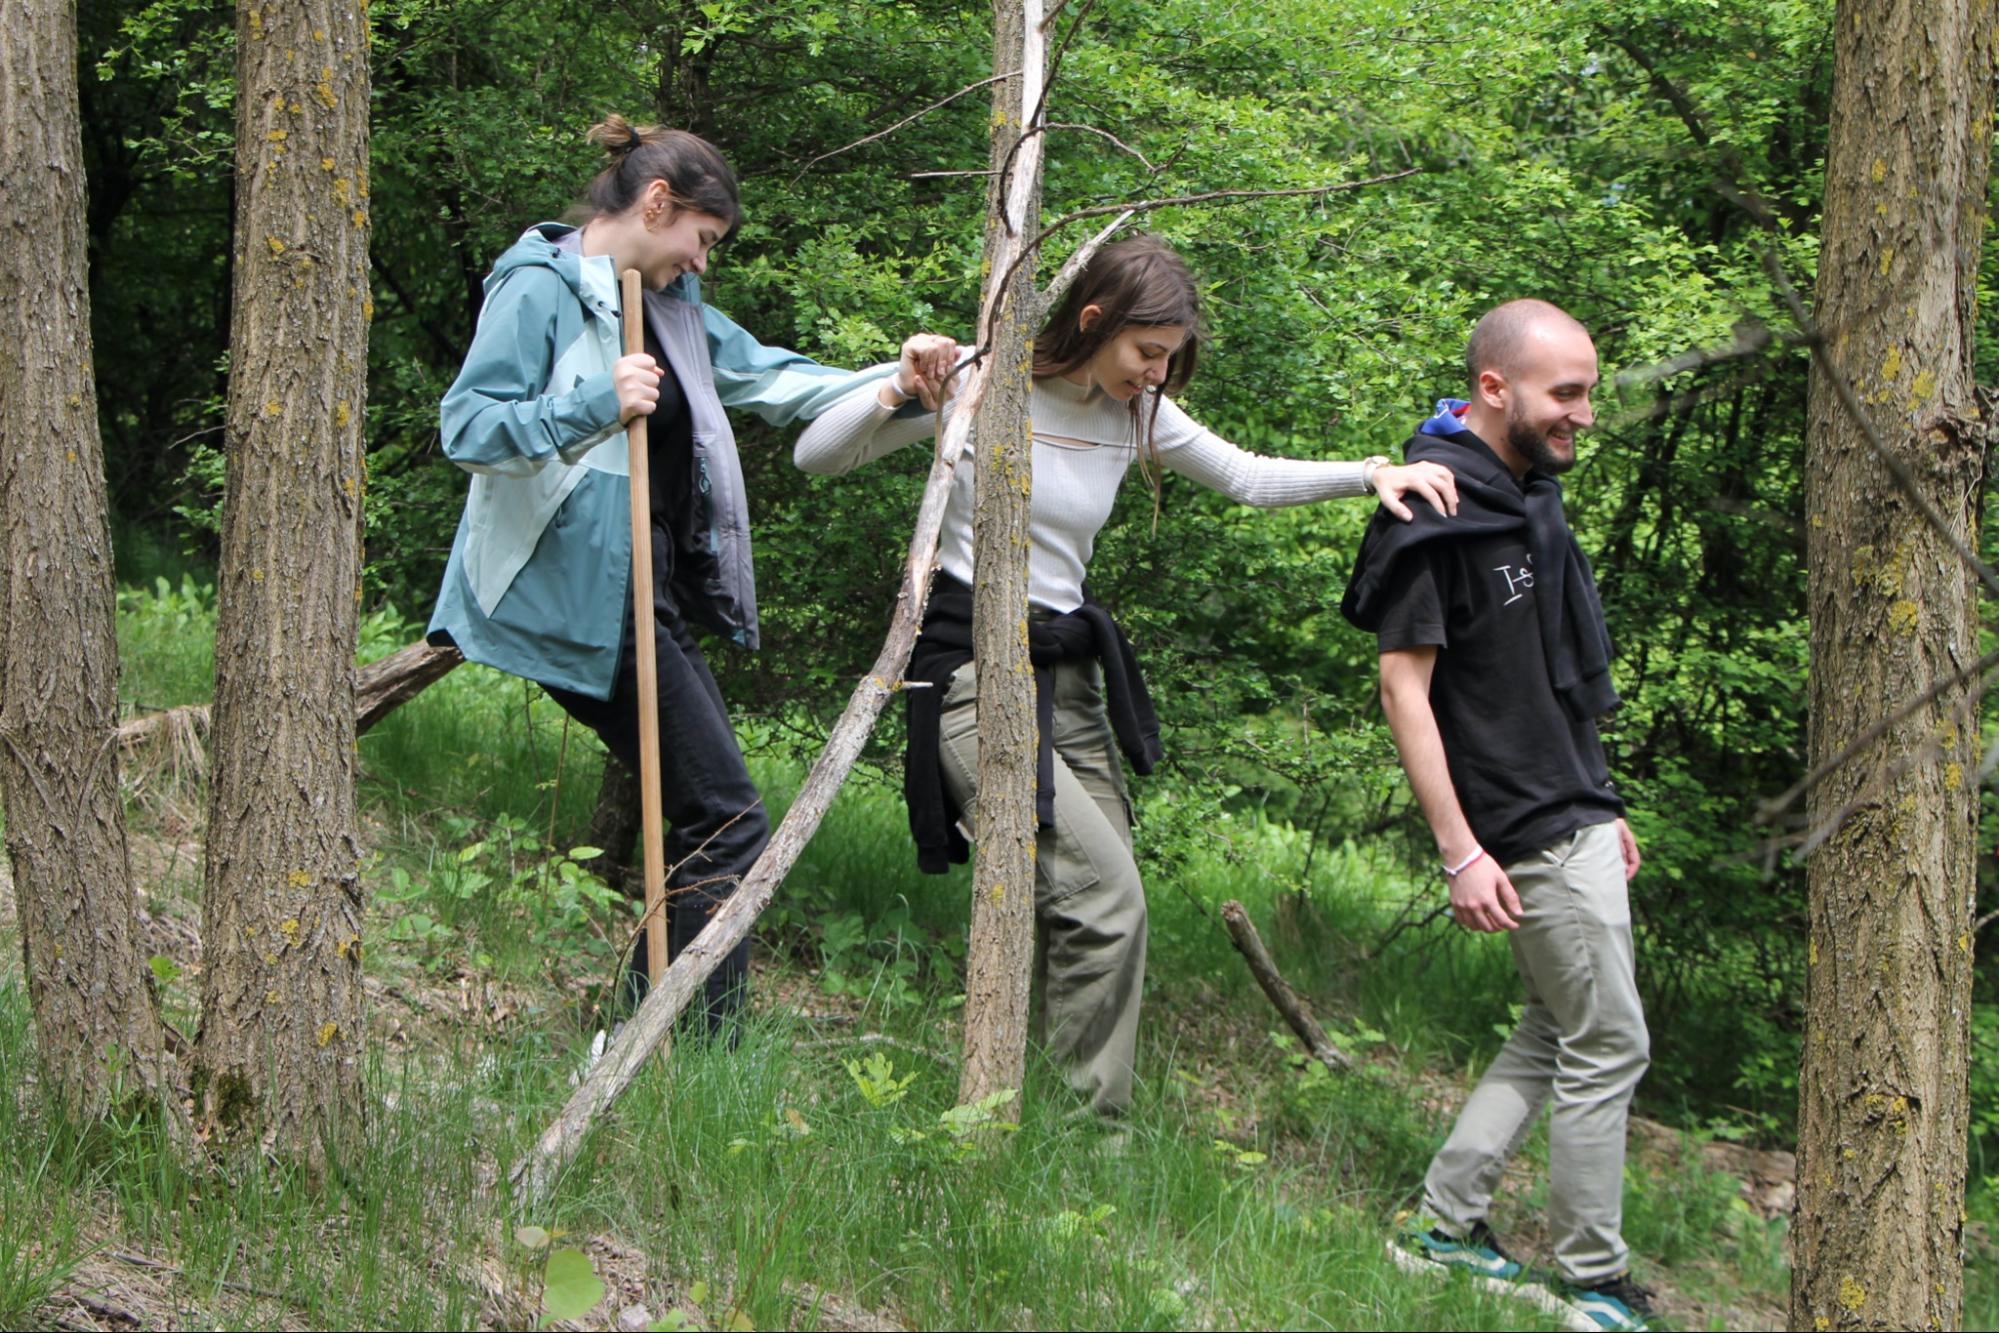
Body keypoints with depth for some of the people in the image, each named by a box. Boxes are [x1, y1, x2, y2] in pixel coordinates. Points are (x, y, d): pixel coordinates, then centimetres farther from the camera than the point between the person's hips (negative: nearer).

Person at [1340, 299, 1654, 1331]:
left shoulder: (1527, 493, 12)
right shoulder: (1435, 512, -17)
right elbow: (1404, 684, -18)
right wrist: (1460, 851, -21)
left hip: (1572, 812, 10)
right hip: (1532, 832, -10)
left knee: (1556, 1032, 16)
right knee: (1607, 1047, -3)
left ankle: (1447, 1221, 20)